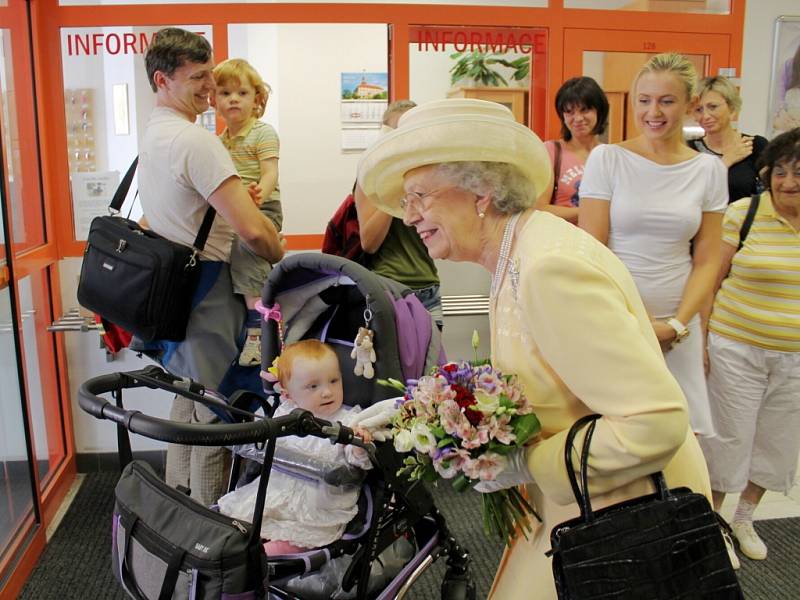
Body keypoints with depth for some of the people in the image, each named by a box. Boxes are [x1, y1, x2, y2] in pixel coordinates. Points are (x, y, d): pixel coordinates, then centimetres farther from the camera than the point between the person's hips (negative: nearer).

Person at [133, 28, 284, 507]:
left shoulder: (152, 135, 13)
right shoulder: (196, 140, -19)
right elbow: (252, 229, -27)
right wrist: (284, 258, -8)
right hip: (207, 293, -11)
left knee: (188, 404, 22)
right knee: (214, 418, 0)